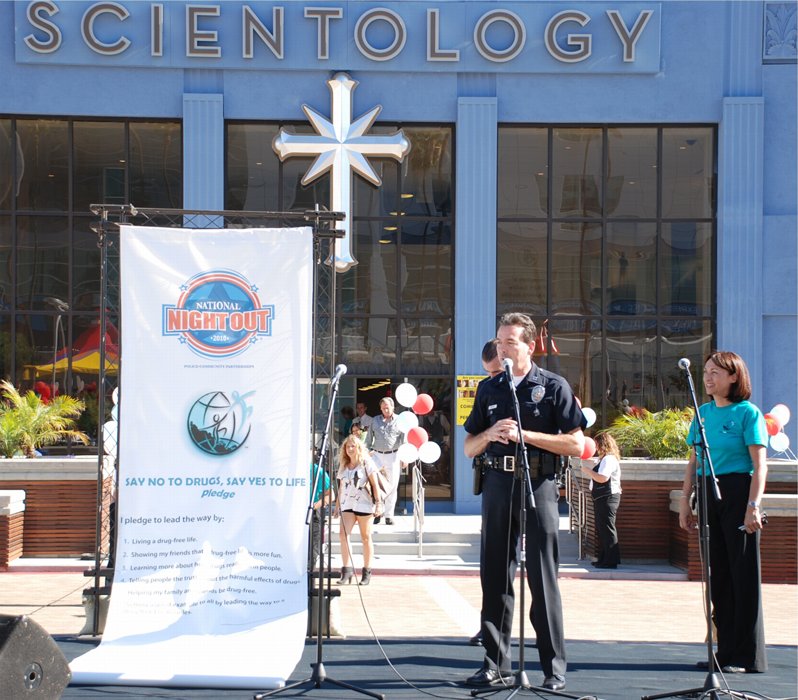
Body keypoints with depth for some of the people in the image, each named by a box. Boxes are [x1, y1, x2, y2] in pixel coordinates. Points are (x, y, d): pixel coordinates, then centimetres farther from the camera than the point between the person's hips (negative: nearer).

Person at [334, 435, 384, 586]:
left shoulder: (367, 463, -1)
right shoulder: (343, 466, 14)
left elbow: (375, 484, -3)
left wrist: (378, 503, -10)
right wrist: (337, 505, 18)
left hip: (364, 504, -4)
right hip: (347, 505, 4)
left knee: (366, 537, 3)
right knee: (343, 533, -14)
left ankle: (367, 572, 11)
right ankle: (347, 570, -16)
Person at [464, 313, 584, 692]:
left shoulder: (554, 387, 2)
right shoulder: (488, 389, 14)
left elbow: (576, 444, -5)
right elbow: (469, 447, 16)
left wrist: (524, 435, -12)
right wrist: (489, 435, -6)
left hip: (538, 485, -4)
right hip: (497, 482, 4)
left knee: (543, 578, -4)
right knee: (495, 575, 5)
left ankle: (554, 668, 2)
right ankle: (496, 663, 13)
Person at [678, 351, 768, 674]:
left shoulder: (748, 413, -5)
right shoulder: (703, 413, 12)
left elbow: (759, 464, -10)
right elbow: (693, 461, 15)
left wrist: (753, 505, -17)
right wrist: (685, 501, 10)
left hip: (737, 493, -6)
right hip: (708, 495, 6)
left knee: (743, 574, -3)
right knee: (718, 574, 9)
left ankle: (747, 656, 2)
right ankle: (727, 650, 17)